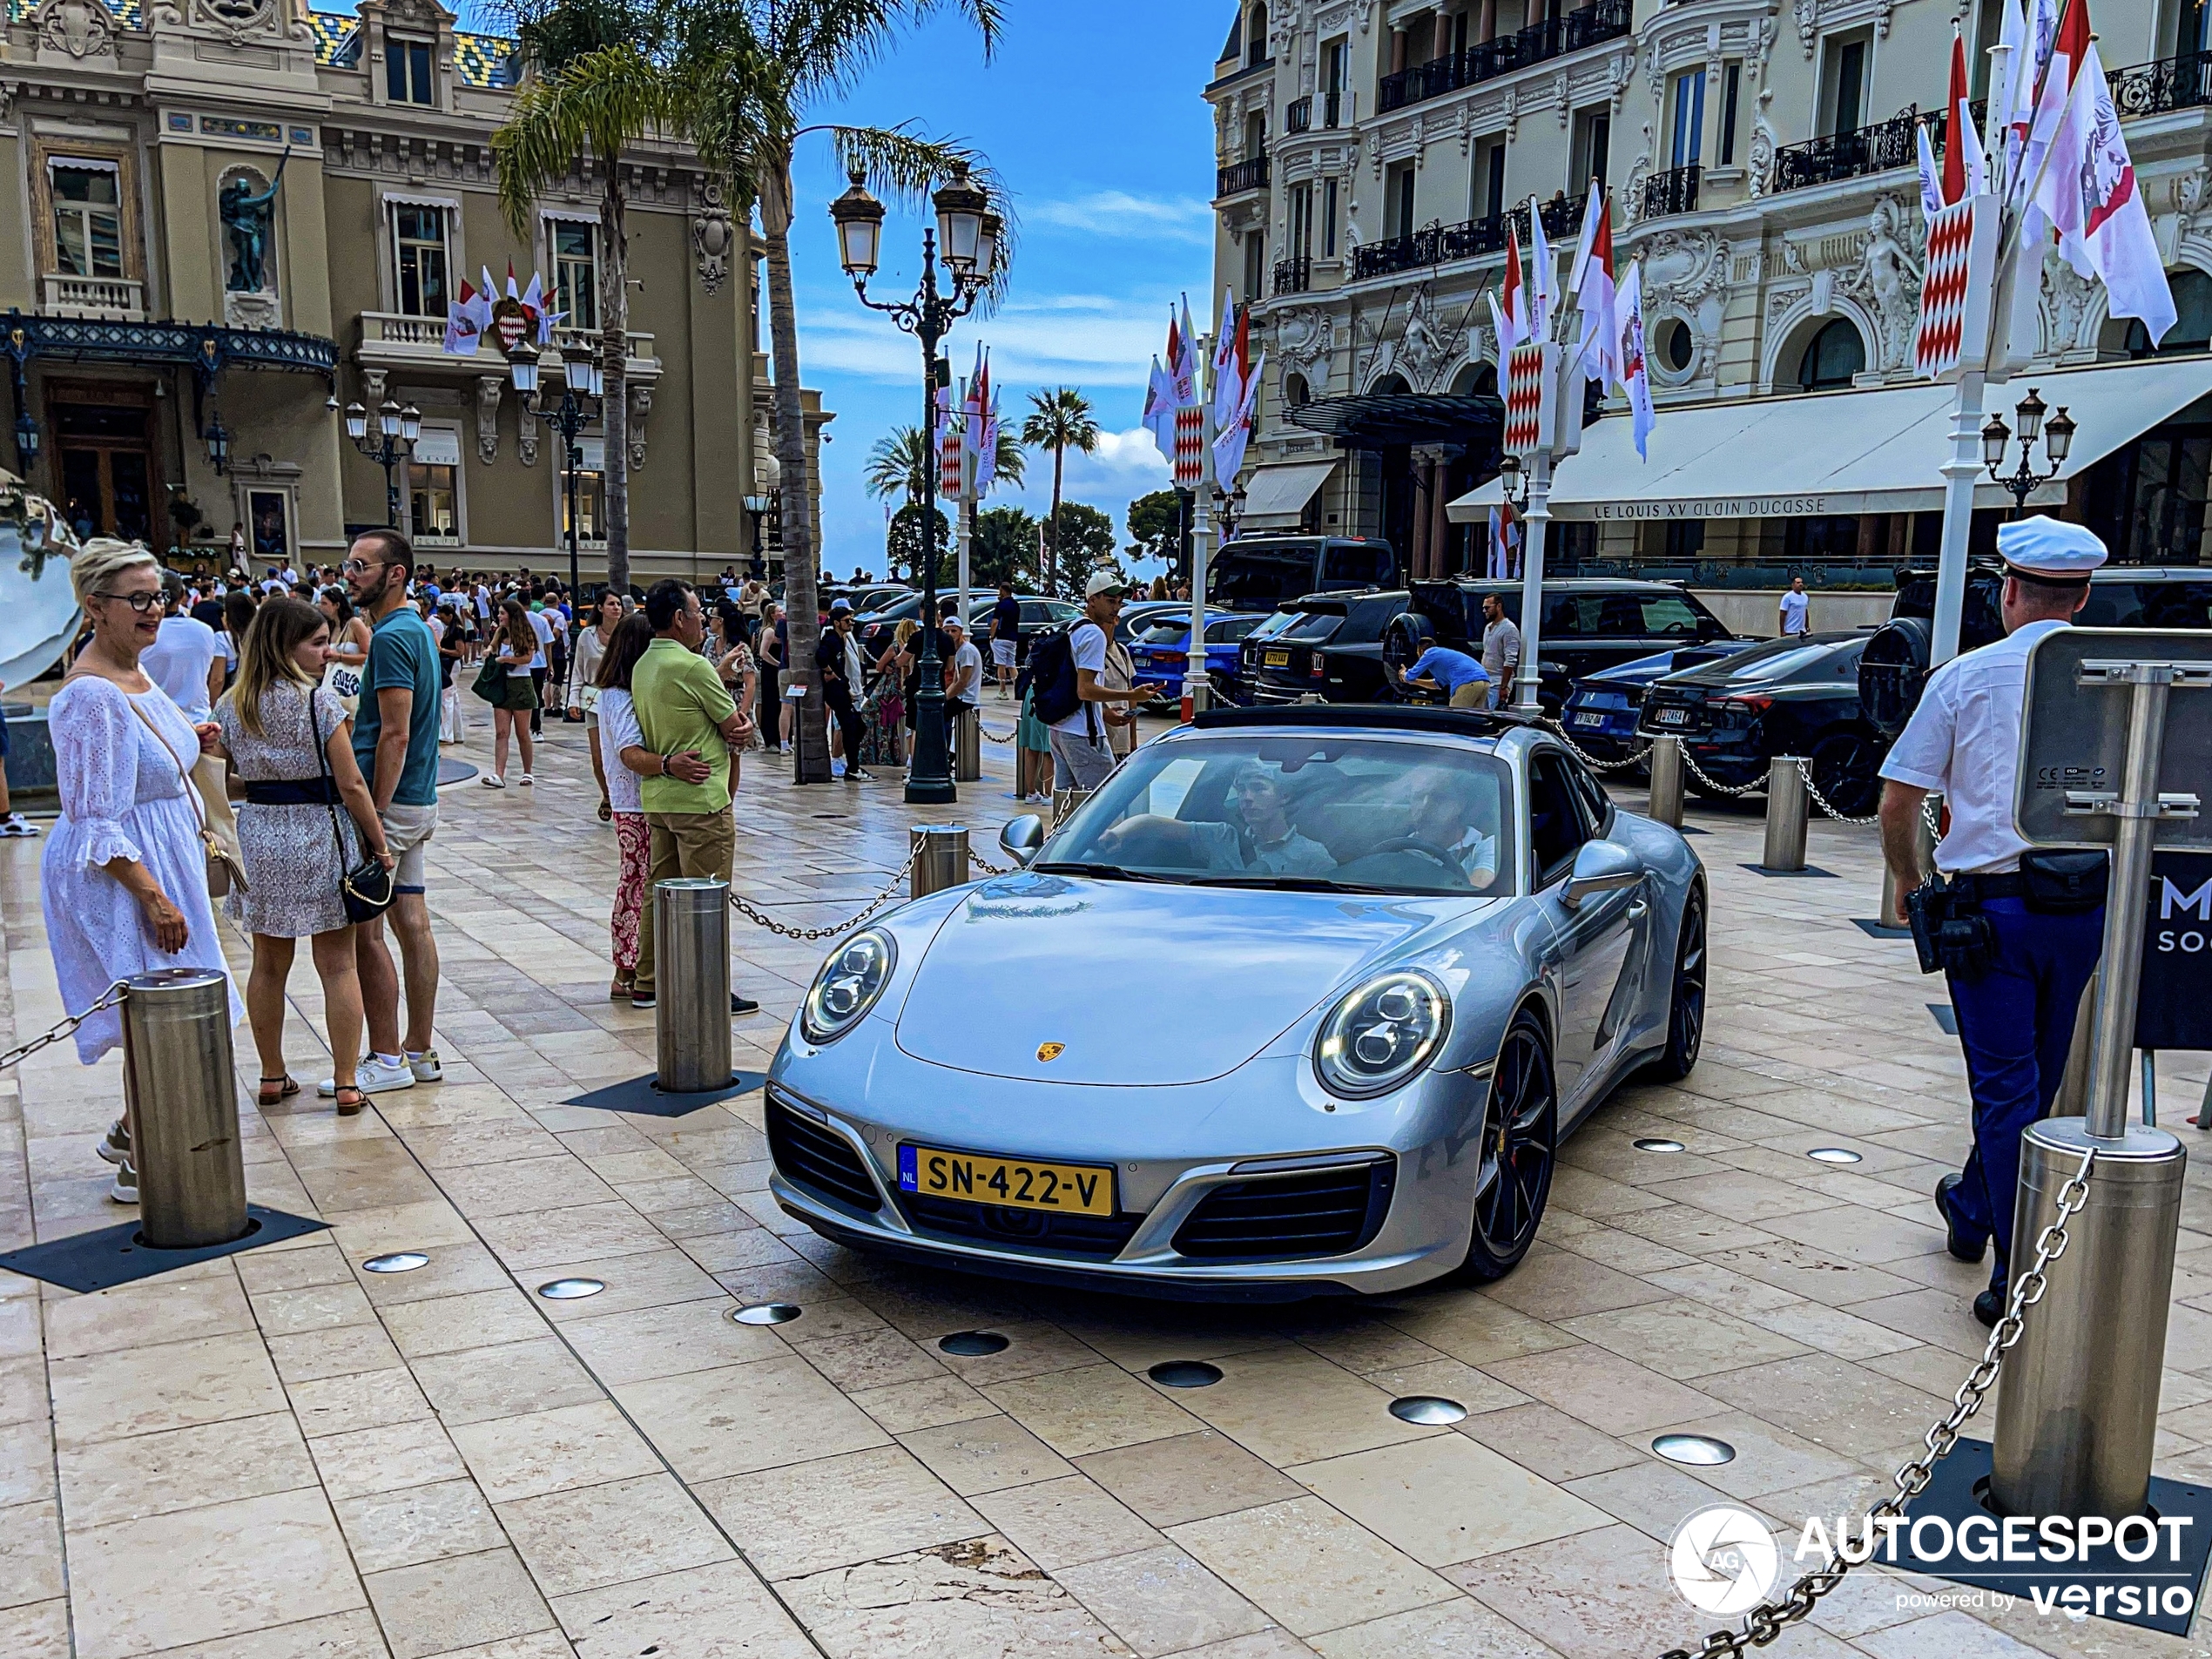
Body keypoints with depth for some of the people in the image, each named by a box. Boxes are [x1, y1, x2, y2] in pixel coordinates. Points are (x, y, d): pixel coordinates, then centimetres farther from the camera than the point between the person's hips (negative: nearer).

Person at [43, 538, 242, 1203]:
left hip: (162, 860, 10)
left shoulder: (137, 674, 8)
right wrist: (155, 898, -25)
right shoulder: (90, 695, -21)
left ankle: (130, 1134, 34)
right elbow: (95, 823, -22)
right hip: (117, 876, -9)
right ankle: (140, 1168, 12)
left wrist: (191, 744, 10)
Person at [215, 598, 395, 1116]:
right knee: (337, 965, 3)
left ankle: (272, 1077, 23)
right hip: (319, 835, -5)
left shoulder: (231, 705, 3)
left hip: (258, 836, 5)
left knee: (268, 965, 14)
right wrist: (379, 844, -5)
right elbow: (351, 785, -13)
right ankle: (346, 1084, 6)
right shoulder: (318, 699, -12)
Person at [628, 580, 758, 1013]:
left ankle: (646, 985, 21)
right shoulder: (694, 667, -16)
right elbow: (737, 729, -9)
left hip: (657, 797, 9)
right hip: (700, 800, -9)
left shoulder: (642, 666, 12)